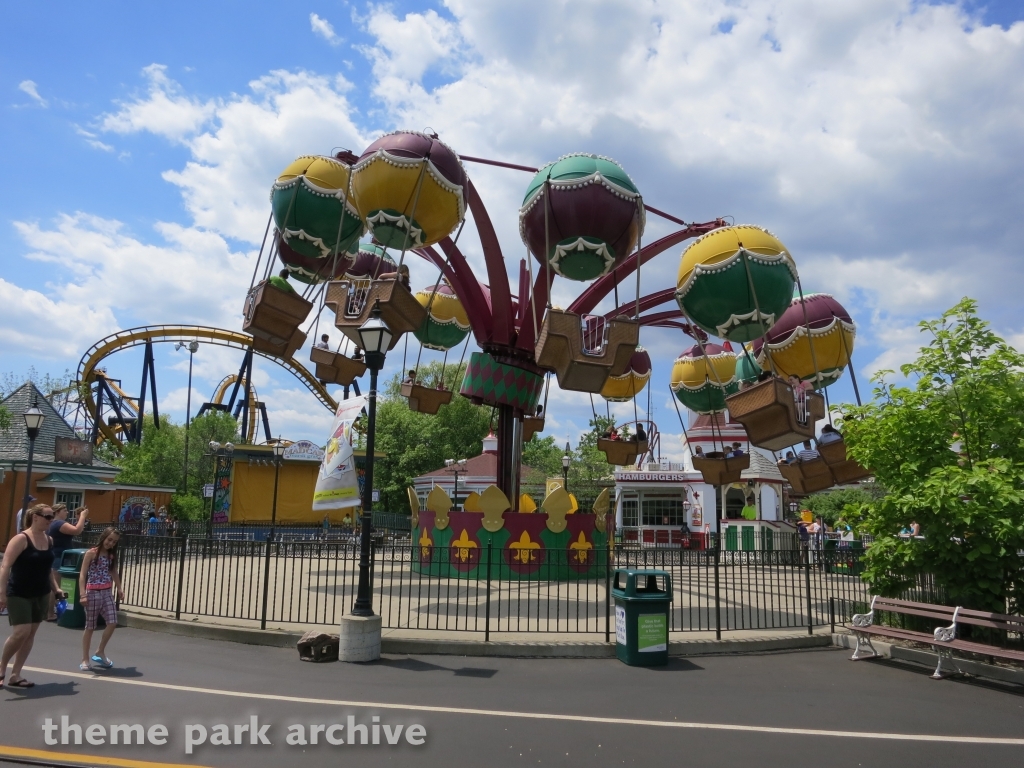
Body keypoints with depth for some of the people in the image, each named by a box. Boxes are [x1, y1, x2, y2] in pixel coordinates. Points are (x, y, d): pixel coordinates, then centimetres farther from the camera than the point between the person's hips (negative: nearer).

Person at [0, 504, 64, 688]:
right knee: (21, 632, -13)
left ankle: (15, 675, 14)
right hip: (18, 594, -7)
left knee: (31, 634, 6)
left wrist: (56, 587, 12)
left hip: (41, 594, 7)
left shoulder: (49, 540, 6)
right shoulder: (21, 539, -15)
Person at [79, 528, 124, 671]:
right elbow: (82, 575, -10)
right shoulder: (91, 553, -7)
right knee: (90, 627, 3)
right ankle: (85, 659, 15)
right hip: (93, 592, -5)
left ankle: (100, 652, 15)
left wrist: (119, 589, 10)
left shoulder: (112, 555, 9)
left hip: (107, 592, 5)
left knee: (112, 623, -5)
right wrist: (83, 594, -18)